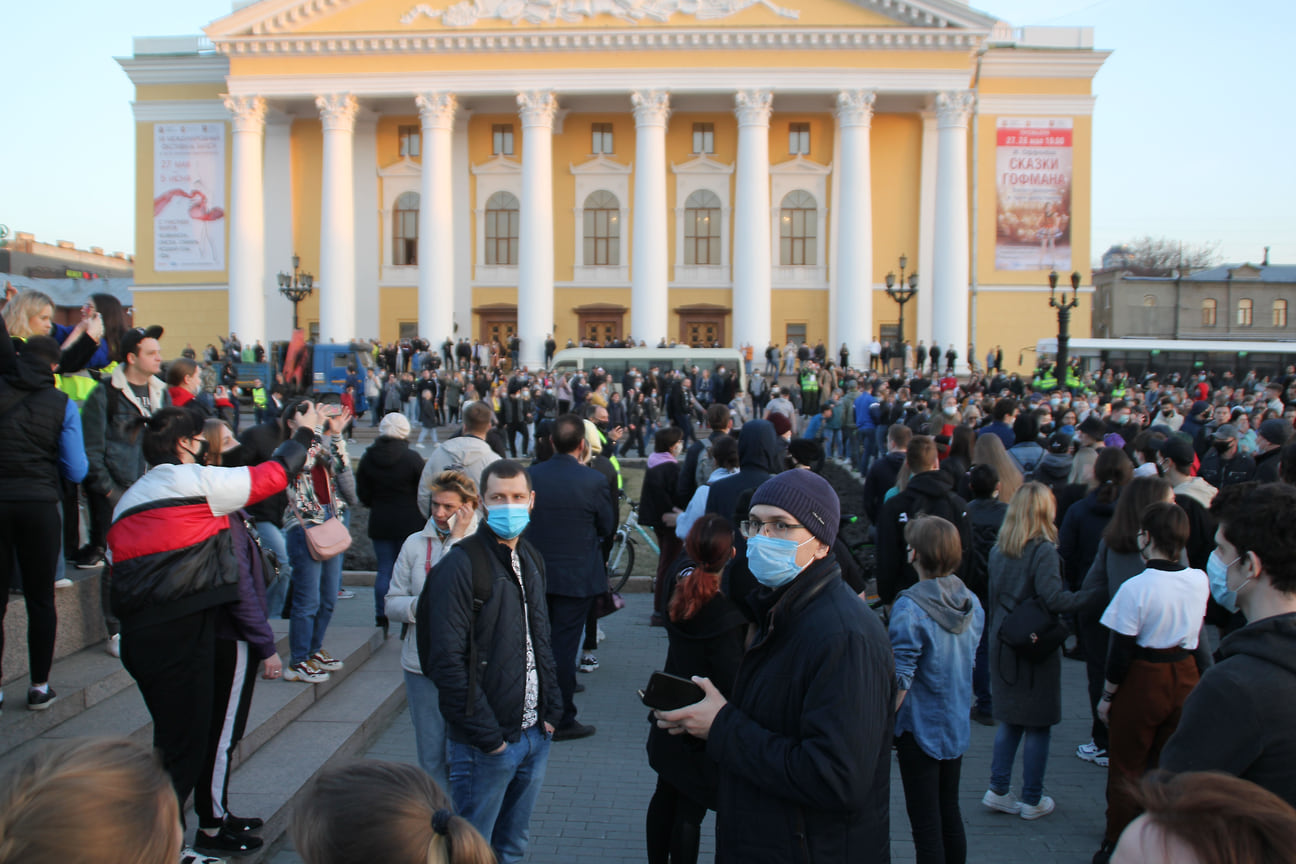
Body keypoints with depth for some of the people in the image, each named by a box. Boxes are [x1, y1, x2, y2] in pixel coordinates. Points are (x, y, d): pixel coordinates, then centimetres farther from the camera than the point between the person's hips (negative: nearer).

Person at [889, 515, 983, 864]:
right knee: (950, 814, 20)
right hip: (957, 724, 6)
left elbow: (900, 680, -21)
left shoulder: (909, 607, -22)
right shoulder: (972, 604, -1)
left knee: (926, 824, 4)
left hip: (920, 727, -6)